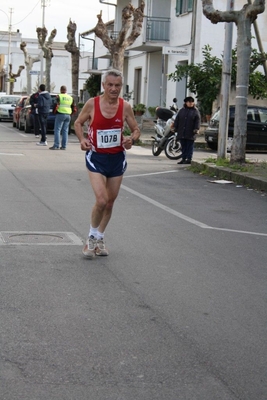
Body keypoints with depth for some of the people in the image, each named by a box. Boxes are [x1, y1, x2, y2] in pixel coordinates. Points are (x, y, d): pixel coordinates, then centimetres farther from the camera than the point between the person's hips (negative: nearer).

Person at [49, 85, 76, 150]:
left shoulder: (59, 96, -5)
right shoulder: (70, 98, 12)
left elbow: (56, 106, -15)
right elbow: (74, 109, 11)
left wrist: (55, 112, 1)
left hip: (60, 114, -5)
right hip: (68, 115, 5)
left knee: (57, 130, -3)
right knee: (65, 131, 8)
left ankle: (56, 145, -9)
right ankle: (64, 146, 8)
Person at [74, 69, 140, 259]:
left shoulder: (125, 106, -4)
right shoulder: (92, 104, -9)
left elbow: (136, 129, 6)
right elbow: (78, 123, 6)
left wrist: (131, 139, -16)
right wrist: (82, 139, -13)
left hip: (117, 158, 3)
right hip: (96, 157, -3)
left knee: (110, 202, 12)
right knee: (101, 200, -16)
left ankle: (100, 239, 31)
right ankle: (92, 237, 8)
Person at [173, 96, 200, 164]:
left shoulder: (195, 111, 3)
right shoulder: (182, 110, 12)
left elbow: (197, 121, -3)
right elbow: (177, 120, 13)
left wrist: (196, 129, -14)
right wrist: (175, 127, 6)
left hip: (190, 133, -3)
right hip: (182, 132, 3)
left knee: (190, 146, -2)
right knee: (183, 146, 8)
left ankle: (189, 159, 1)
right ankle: (183, 158, 13)